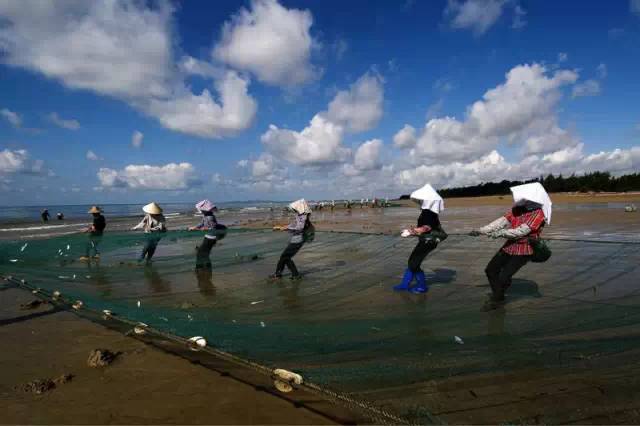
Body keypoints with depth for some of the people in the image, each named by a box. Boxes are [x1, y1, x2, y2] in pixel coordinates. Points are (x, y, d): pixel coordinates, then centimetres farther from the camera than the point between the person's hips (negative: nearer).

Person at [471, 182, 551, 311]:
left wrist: (500, 233, -33)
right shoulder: (517, 209, -2)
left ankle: (497, 300, 17)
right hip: (510, 246, 7)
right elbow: (501, 221, -9)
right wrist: (482, 230, -18)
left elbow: (521, 231, -26)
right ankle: (497, 294, 32)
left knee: (504, 277, -9)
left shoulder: (538, 214, -19)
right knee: (490, 270, 10)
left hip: (523, 251, -6)